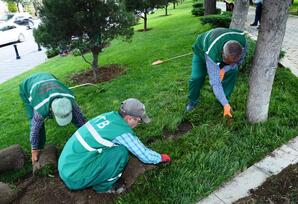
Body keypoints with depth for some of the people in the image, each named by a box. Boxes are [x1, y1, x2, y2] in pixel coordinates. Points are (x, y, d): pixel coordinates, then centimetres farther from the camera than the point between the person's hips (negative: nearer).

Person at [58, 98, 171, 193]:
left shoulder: (109, 115, 1)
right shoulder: (123, 132, -19)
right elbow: (144, 155, -7)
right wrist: (161, 157, 11)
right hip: (74, 177, -8)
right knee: (121, 152, -17)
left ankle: (101, 183, 17)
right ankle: (103, 187, 6)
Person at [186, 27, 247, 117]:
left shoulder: (242, 40, -34)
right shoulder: (211, 54, -47)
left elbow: (239, 60, -13)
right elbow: (215, 81, -44)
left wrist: (224, 69, -31)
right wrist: (225, 104, -44)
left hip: (221, 48, 4)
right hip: (201, 50, -4)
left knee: (232, 71, -17)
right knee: (196, 77, -19)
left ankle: (225, 99, 2)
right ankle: (192, 101, 9)